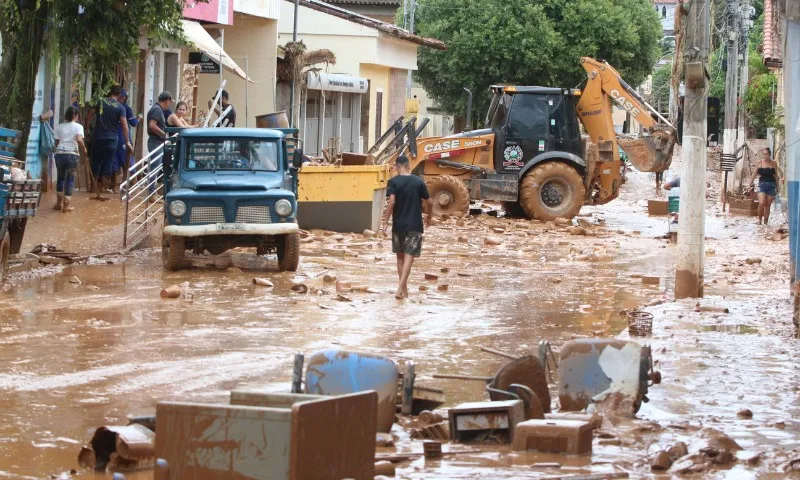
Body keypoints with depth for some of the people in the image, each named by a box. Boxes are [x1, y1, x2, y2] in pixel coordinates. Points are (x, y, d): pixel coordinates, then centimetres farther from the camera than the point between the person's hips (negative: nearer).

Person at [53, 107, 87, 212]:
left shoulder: (59, 127, 8)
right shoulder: (78, 127, -2)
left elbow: (57, 143, 8)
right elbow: (79, 140, -18)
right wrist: (84, 150, -4)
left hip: (59, 154, 3)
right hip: (72, 154, -3)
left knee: (61, 177, 19)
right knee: (70, 179, 7)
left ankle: (59, 203, 22)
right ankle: (66, 205, 6)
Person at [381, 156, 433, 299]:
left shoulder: (394, 181, -6)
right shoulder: (418, 181, 0)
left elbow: (392, 201, -17)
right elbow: (429, 202, 2)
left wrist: (386, 221, -13)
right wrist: (429, 217, 20)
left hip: (398, 225, 0)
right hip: (414, 225, 0)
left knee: (400, 256, 15)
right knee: (409, 256, -4)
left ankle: (404, 288, 22)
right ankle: (401, 288, -19)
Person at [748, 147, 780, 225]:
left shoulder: (774, 163, 5)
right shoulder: (760, 163, 1)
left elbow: (776, 176, 12)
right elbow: (754, 174, 3)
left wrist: (777, 187, 12)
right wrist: (751, 184, -2)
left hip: (771, 185, 2)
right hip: (762, 184, -2)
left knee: (767, 205, 5)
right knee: (761, 203, -18)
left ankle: (765, 222, 14)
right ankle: (760, 220, 0)